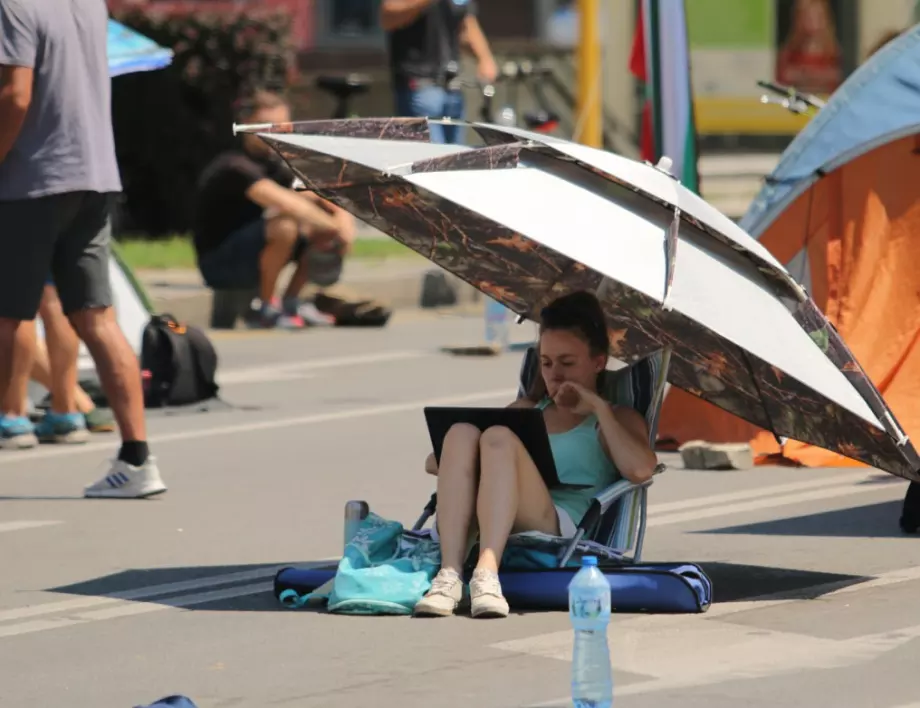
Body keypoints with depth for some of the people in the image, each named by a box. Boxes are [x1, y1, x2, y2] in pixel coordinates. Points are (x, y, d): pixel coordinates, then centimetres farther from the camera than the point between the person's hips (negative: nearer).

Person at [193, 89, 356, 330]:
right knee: (284, 226, -34)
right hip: (218, 263, -9)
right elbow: (285, 203, -35)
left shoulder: (275, 165, 6)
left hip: (247, 252, 9)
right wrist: (334, 228, -31)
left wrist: (341, 214, -18)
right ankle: (266, 308, -17)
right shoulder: (236, 168, -22)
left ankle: (292, 302, 7)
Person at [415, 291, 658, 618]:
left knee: (499, 438, -29)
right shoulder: (524, 411, 37)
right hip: (483, 528, 4)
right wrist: (443, 464, 5)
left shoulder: (617, 421, 21)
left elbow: (641, 469, -3)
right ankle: (449, 574, -42)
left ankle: (487, 572, -50)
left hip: (560, 526, -4)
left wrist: (598, 407, 3)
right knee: (461, 433, -23)